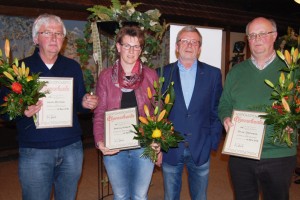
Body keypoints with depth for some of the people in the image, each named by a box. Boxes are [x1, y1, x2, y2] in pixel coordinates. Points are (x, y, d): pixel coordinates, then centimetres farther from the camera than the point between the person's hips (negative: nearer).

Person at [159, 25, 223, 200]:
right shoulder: (163, 73, 0)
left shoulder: (213, 74, 2)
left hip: (201, 149, 1)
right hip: (170, 149, 0)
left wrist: (213, 141, -2)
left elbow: (217, 110, 3)